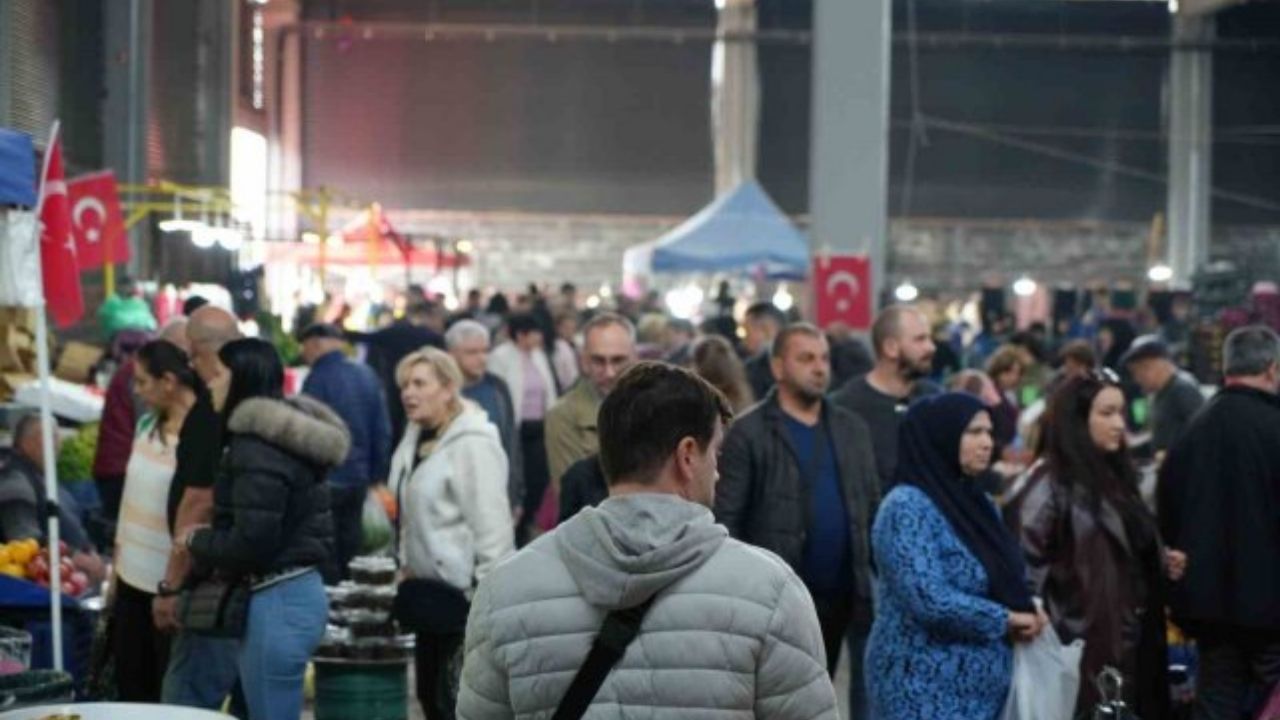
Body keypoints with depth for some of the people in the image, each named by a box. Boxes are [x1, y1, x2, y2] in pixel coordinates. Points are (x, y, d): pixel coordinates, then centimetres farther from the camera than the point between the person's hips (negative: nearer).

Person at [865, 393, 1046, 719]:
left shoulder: (977, 501, 13)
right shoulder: (907, 507, -14)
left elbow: (1004, 582, 20)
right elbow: (930, 599, -24)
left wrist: (1027, 612, -3)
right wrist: (1005, 620, -13)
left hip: (981, 688, 9)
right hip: (927, 693, -9)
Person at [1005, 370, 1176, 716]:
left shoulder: (1114, 477, 15)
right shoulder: (1047, 484, -11)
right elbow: (1023, 561, -18)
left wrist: (1162, 563, 11)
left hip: (1122, 642, 8)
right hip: (1078, 645, -8)